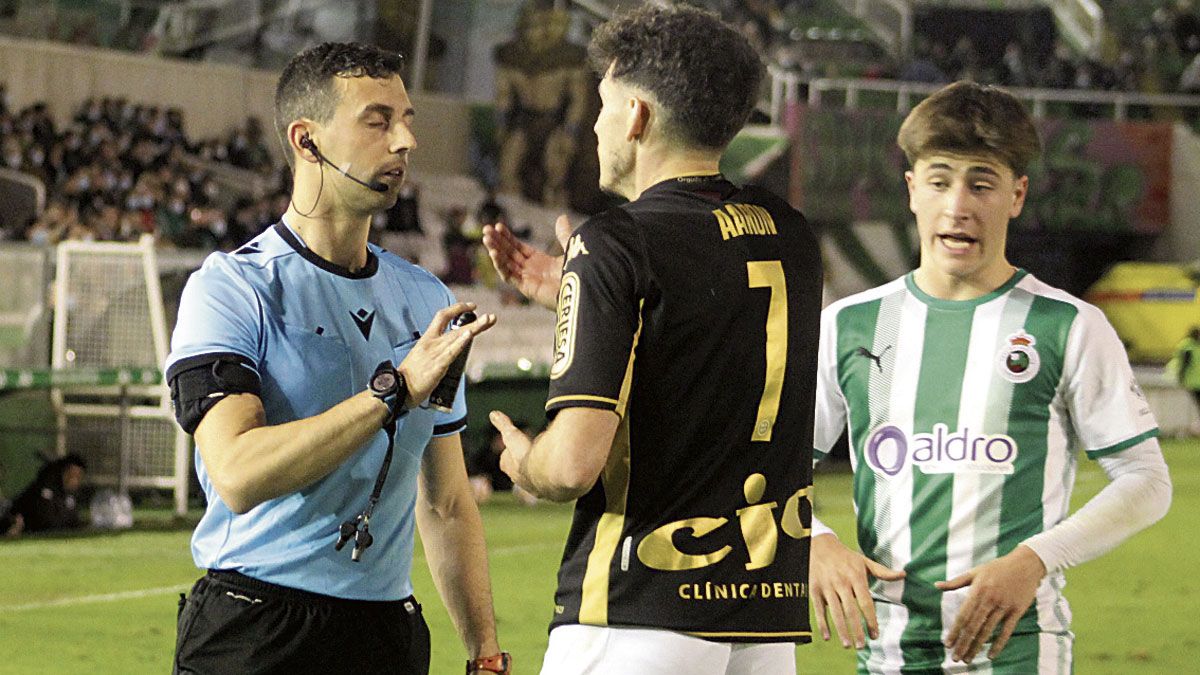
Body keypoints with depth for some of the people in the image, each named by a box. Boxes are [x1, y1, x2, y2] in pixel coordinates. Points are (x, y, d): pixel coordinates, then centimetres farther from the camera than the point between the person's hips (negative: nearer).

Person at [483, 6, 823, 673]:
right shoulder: (793, 240, 10)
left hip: (639, 615, -6)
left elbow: (575, 462, -17)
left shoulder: (618, 245, -10)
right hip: (770, 618, 6)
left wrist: (524, 463, 5)